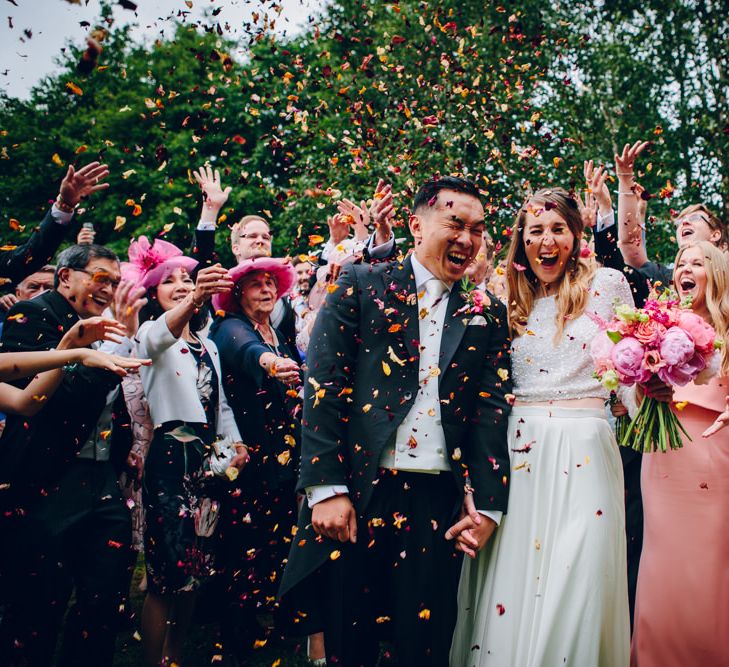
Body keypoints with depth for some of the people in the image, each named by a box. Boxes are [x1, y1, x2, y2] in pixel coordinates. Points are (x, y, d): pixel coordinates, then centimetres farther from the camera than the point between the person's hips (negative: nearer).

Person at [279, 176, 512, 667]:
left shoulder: (487, 315, 12)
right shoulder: (362, 285, 4)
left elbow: (492, 409, 6)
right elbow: (324, 385, -3)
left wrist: (487, 504, -4)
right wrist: (327, 488, -10)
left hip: (440, 500, 2)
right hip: (356, 494, -1)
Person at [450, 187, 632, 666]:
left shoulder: (607, 284, 4)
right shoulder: (508, 300, 11)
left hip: (584, 453, -2)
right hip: (518, 450, 2)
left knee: (575, 588, -1)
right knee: (508, 586, 3)